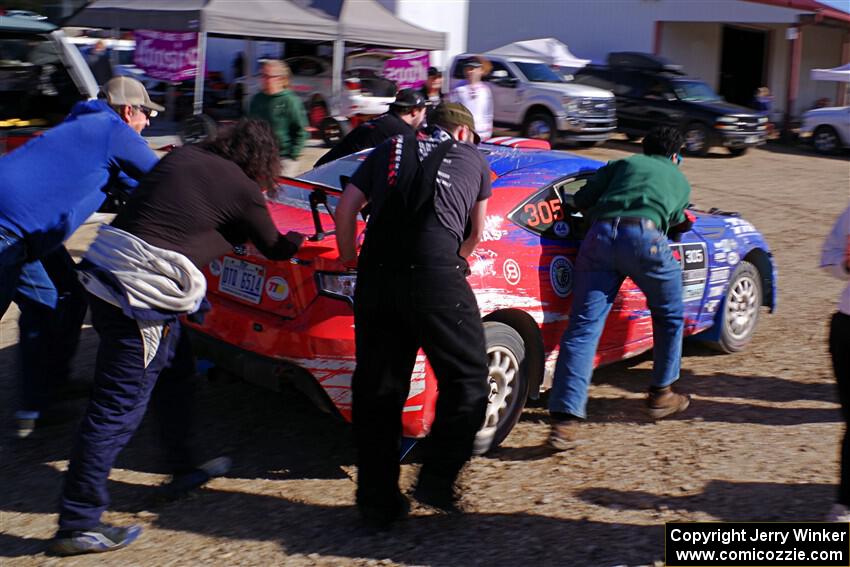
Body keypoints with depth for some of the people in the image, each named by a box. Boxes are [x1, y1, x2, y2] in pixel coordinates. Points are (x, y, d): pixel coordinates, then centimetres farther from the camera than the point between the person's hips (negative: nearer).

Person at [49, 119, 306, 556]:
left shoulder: (182, 156, 13)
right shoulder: (242, 190, -3)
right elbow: (273, 249, 11)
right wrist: (298, 241, 34)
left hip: (103, 269, 9)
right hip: (141, 293, -8)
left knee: (175, 370, 24)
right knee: (118, 406, -1)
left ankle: (183, 468, 40)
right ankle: (77, 524, 7)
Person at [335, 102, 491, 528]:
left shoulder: (390, 150, 25)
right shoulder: (473, 159, 22)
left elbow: (345, 209, 17)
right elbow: (477, 232, 30)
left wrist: (350, 261, 29)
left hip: (375, 276, 4)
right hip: (435, 278, -3)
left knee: (376, 389, 12)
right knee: (466, 379, 12)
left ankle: (377, 503, 18)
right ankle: (437, 481, 8)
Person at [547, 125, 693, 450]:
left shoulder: (624, 163, 31)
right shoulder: (681, 182, 32)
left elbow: (581, 200, 20)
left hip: (600, 236, 1)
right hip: (644, 237, -1)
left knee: (582, 326, -2)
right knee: (669, 317, 25)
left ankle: (565, 420, -11)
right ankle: (661, 395, 34)